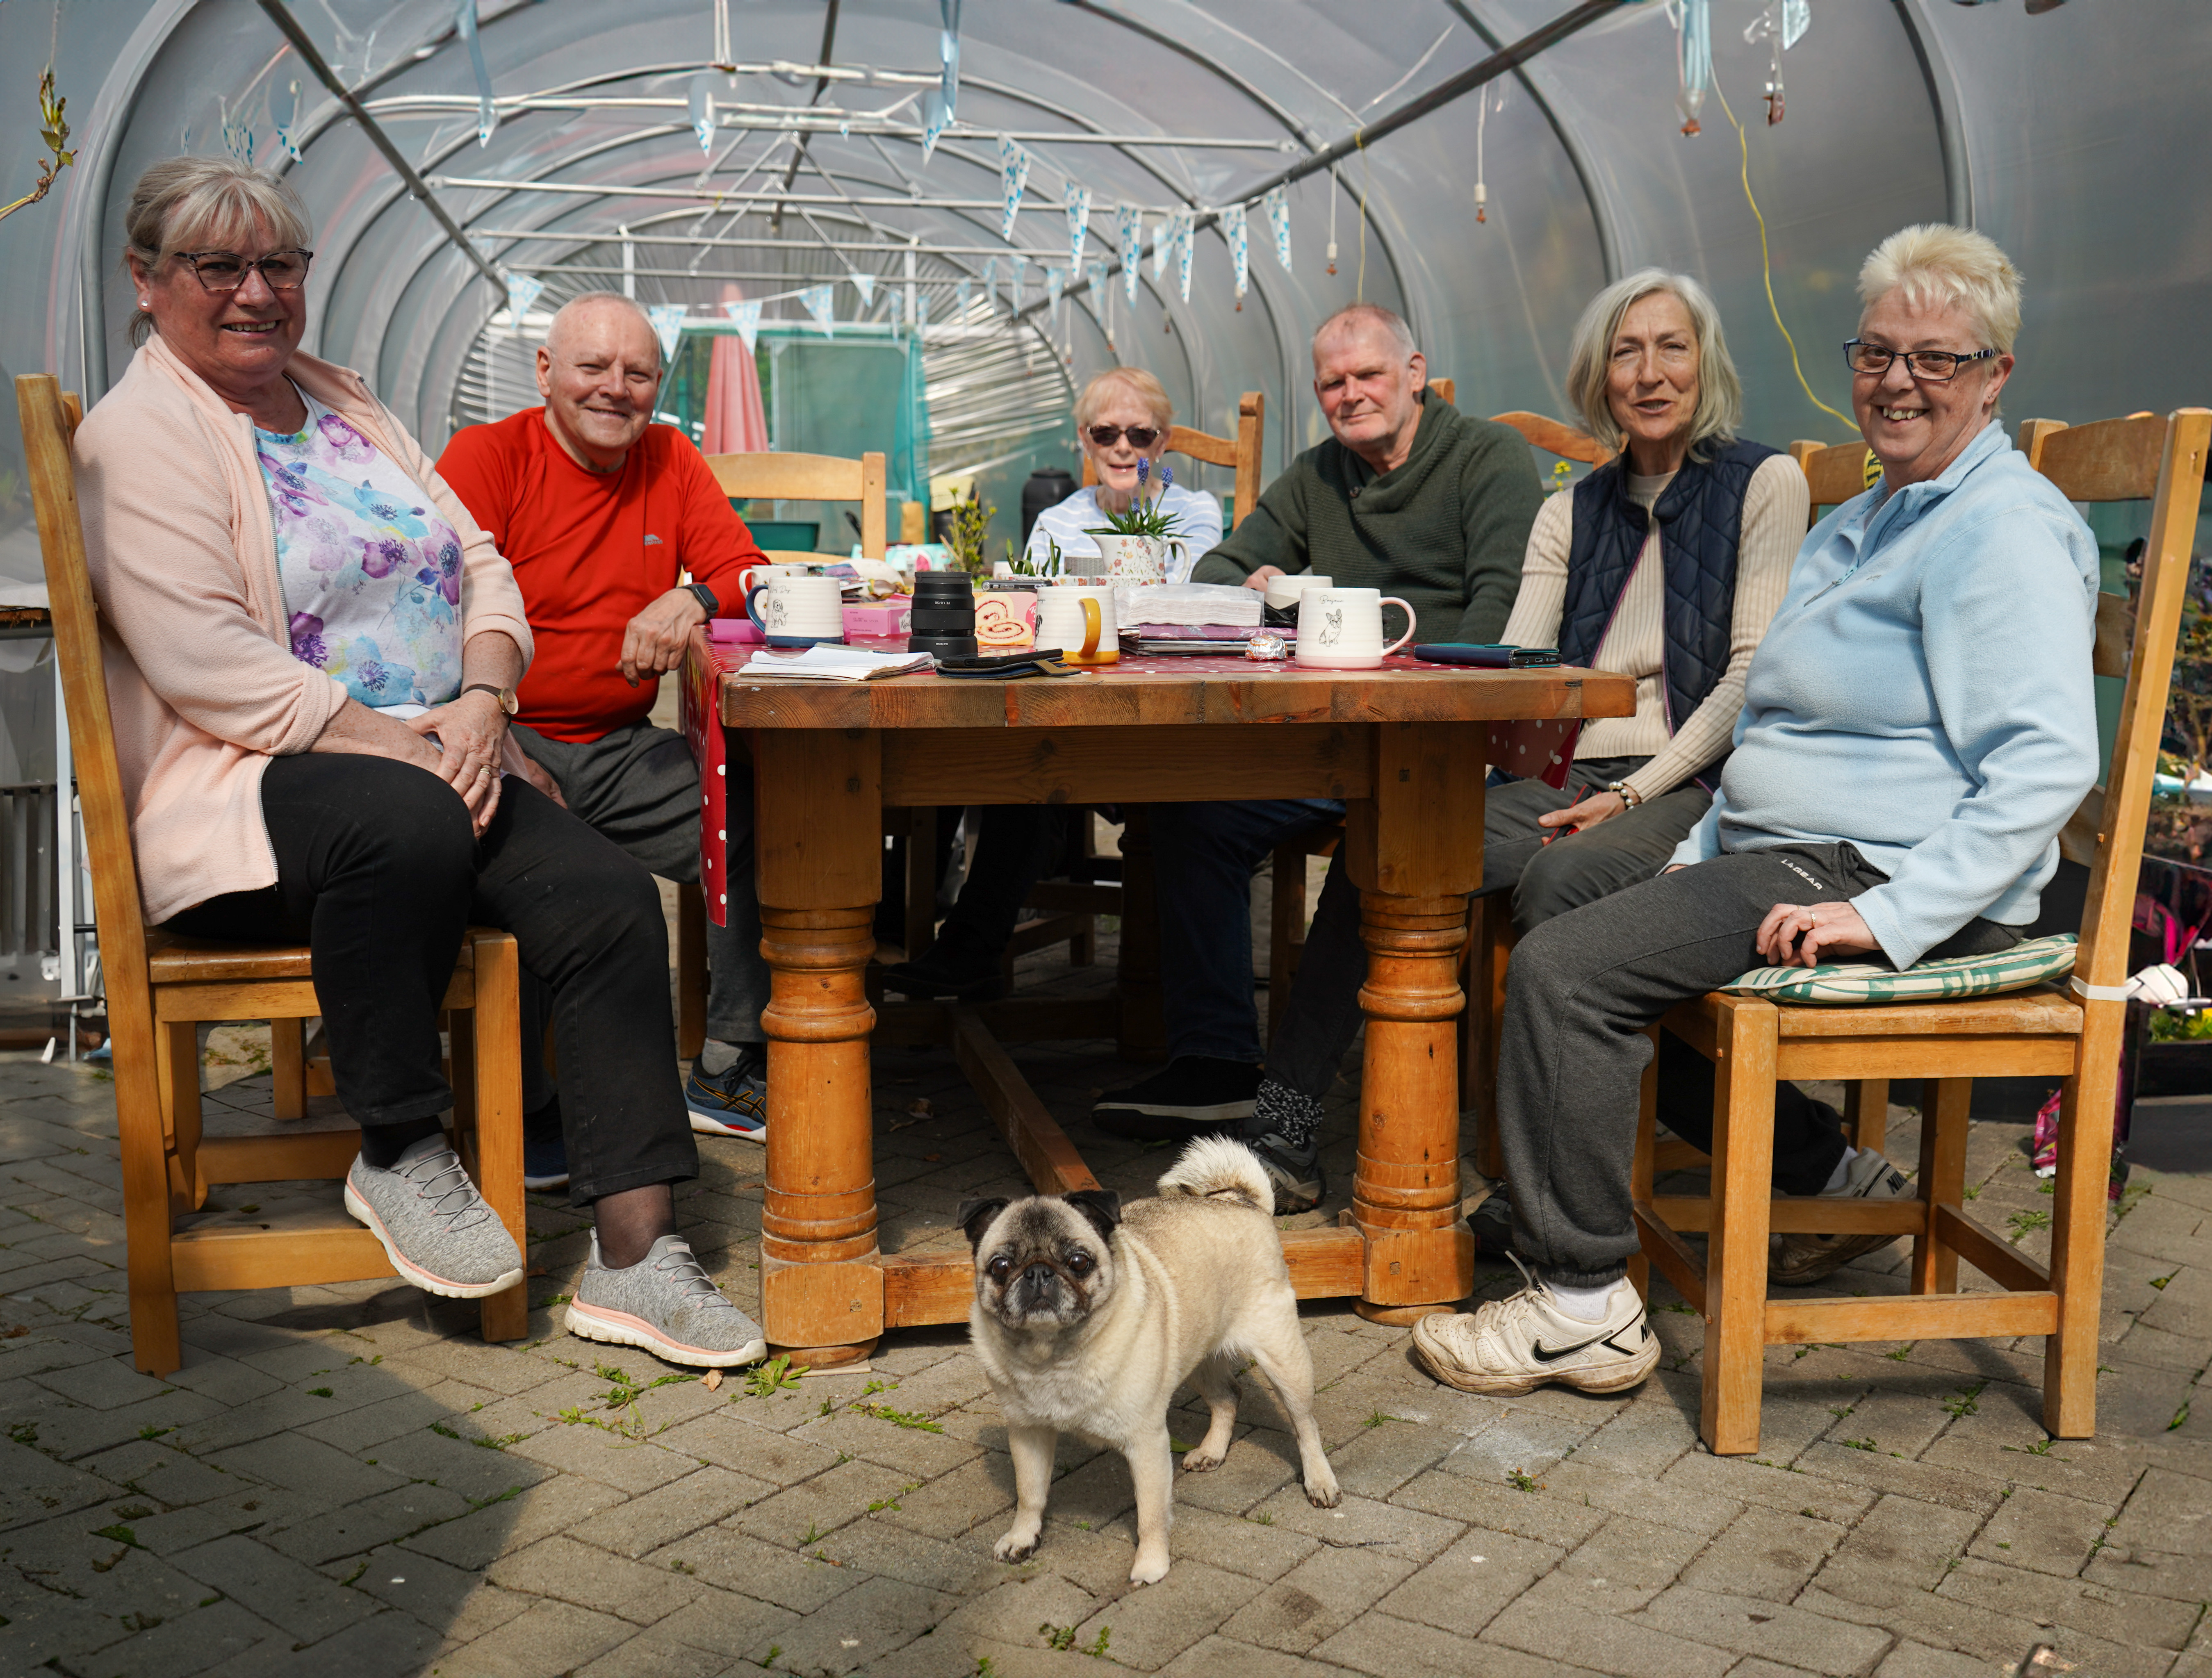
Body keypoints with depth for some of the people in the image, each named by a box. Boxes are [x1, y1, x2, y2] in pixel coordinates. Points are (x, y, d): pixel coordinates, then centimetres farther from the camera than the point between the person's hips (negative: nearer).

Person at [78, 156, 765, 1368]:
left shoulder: (348, 409, 20)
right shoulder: (140, 436, -3)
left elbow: (481, 568, 13)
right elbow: (206, 665, -15)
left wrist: (480, 701, -7)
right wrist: (394, 745, -20)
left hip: (430, 760, 7)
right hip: (243, 788, -6)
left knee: (609, 899, -18)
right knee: (406, 823, -40)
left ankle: (633, 1258, -15)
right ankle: (398, 1154, -16)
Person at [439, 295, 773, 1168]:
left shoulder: (671, 460, 13)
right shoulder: (484, 457, -3)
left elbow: (748, 574, 8)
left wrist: (692, 600, -17)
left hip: (624, 750, 5)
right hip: (508, 741, -4)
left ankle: (728, 1072, -2)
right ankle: (523, 1106, -17)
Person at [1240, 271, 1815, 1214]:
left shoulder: (1763, 484, 5)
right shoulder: (1571, 515, 18)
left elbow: (1755, 675, -4)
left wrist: (1637, 791, -14)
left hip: (1693, 787, -4)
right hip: (1573, 780, 4)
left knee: (1560, 878, -36)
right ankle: (1284, 1138, -19)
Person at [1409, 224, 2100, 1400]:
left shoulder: (2005, 530, -12)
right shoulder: (1864, 522, 21)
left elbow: (2049, 764, -23)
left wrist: (1892, 914, -29)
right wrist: (1704, 853, 16)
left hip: (1880, 875, -11)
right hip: (1784, 855, 11)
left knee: (1564, 969, -21)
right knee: (1563, 900, 18)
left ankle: (1583, 1308, -10)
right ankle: (1817, 1170, 18)